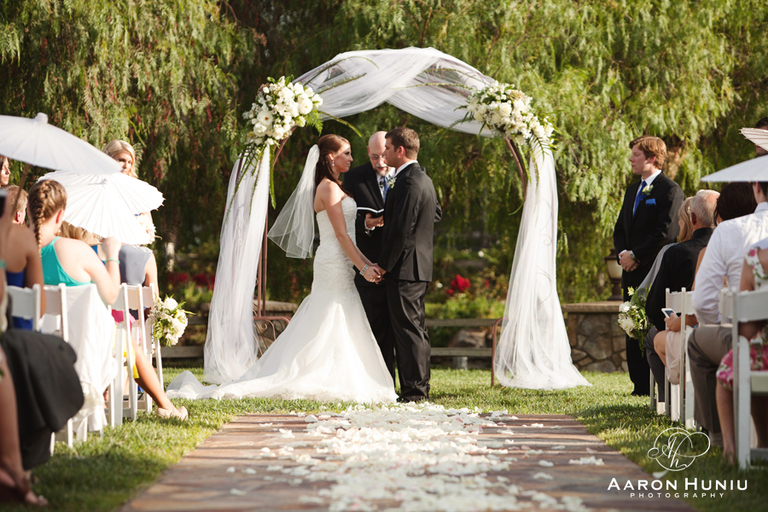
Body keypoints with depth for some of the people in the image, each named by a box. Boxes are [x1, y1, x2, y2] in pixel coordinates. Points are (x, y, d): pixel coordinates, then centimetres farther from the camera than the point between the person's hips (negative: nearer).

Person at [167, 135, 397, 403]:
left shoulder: (333, 187, 18)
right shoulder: (329, 188, -13)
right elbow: (341, 233, -17)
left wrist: (367, 262, 11)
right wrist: (363, 267, -16)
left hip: (339, 264, 10)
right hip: (334, 265, -10)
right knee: (331, 329, -7)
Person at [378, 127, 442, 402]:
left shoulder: (408, 182, -18)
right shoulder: (424, 179, 14)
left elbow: (401, 230, -22)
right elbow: (437, 213, 30)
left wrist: (384, 264, -15)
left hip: (405, 267, -10)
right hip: (420, 265, 10)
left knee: (408, 329, -8)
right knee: (416, 329, 14)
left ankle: (413, 391, -6)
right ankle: (421, 388, 19)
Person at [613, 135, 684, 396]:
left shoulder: (670, 190, -8)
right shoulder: (632, 191, 20)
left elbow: (666, 232, -16)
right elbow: (620, 228, 21)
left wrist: (636, 256, -14)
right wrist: (622, 253, 0)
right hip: (633, 273, 8)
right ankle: (640, 386, 12)